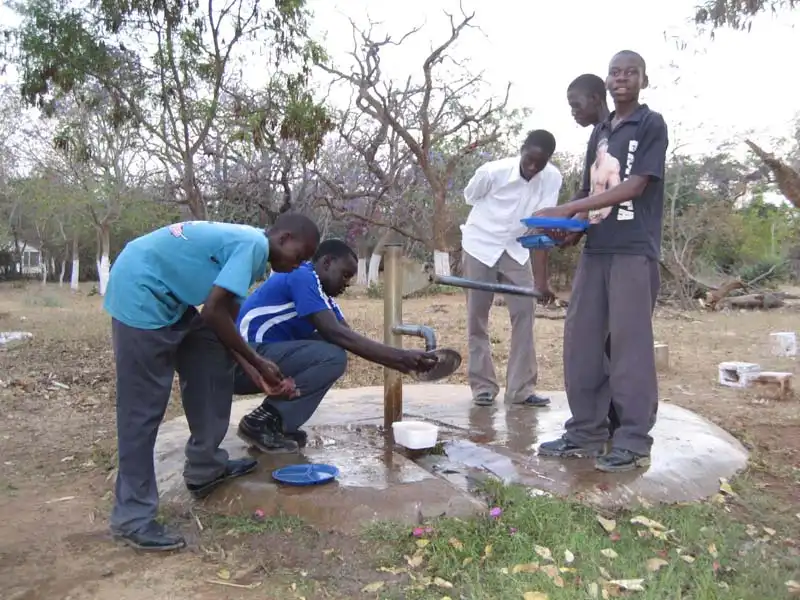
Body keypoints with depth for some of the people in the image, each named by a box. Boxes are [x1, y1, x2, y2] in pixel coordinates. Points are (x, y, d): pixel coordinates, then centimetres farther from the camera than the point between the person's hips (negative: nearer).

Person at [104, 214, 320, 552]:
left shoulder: (245, 244, 13)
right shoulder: (253, 245, -17)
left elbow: (224, 317, 12)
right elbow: (213, 313, -22)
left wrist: (257, 371, 5)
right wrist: (259, 364, -11)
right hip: (140, 292, -10)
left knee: (213, 365, 12)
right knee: (143, 408, -7)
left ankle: (204, 470, 23)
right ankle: (132, 518, 3)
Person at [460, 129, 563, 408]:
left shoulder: (552, 178, -16)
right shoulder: (492, 171, -24)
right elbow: (470, 198, -3)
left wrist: (542, 278, -24)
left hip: (516, 250, 3)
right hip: (480, 246, -2)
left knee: (524, 314, -3)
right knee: (477, 318, -1)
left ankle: (521, 388, 4)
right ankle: (483, 386, 9)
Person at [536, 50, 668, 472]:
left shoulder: (652, 125, 1)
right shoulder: (600, 132, 19)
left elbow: (634, 187, -11)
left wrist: (567, 209, -16)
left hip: (634, 249, -6)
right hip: (595, 249, 6)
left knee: (629, 343, -5)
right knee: (580, 341, 3)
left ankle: (634, 440, 5)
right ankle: (586, 432, 13)